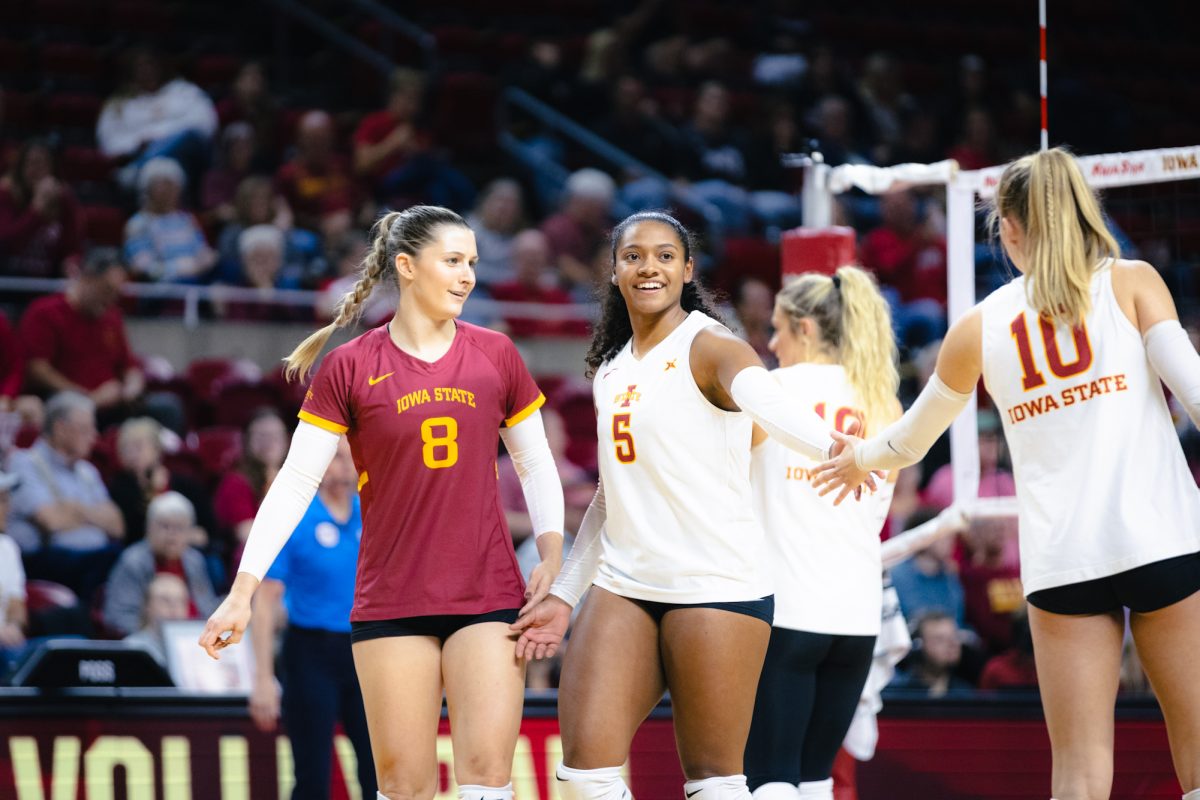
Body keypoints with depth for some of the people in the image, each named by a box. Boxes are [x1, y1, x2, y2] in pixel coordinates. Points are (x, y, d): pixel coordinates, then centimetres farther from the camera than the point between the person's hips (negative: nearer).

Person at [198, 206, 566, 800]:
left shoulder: (495, 355, 6)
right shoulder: (350, 366, -1)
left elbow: (535, 466, 15)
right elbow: (295, 482, -1)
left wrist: (553, 560, 1)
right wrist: (242, 593, -6)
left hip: (490, 596, 1)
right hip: (390, 606, -1)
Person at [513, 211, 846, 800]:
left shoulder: (709, 347, -6)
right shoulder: (611, 368, 17)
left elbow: (768, 406, -28)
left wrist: (832, 447, -49)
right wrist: (564, 595, 26)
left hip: (715, 585, -6)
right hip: (624, 585, 6)